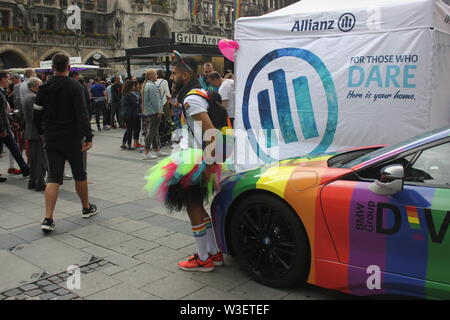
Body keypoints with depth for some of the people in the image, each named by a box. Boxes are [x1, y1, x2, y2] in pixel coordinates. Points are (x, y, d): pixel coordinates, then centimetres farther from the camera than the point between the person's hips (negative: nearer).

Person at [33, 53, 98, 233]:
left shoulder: (44, 88, 4)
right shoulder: (75, 87, -9)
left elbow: (36, 115, 9)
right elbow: (82, 114, -18)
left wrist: (42, 132, 23)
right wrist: (88, 137, -17)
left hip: (51, 139, 3)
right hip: (72, 139, -3)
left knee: (53, 177, 2)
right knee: (79, 174, 13)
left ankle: (48, 219, -6)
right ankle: (87, 208, 29)